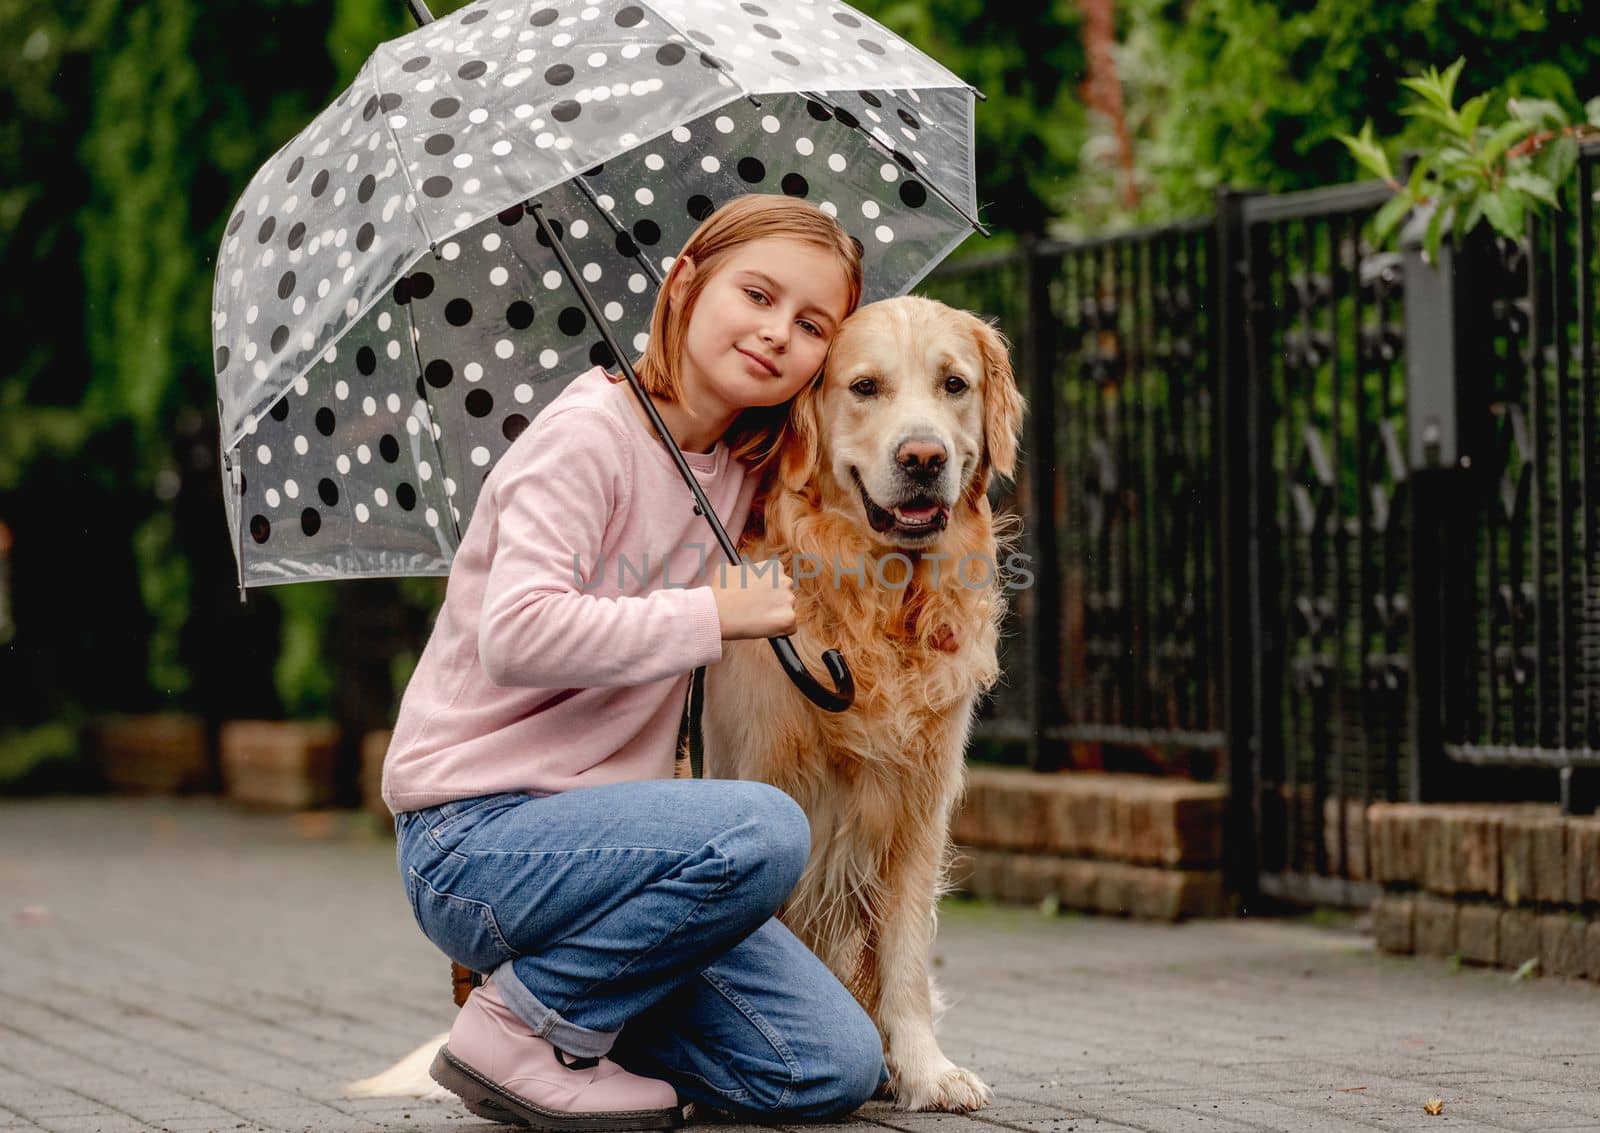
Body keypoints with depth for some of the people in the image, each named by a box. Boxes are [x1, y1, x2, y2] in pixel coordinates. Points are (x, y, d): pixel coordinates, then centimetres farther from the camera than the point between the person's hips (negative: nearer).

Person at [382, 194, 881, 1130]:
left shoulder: (741, 468, 11)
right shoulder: (591, 431, -13)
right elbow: (519, 636, -28)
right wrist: (715, 616, -22)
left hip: (597, 824, 8)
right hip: (474, 832, -8)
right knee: (763, 831, -33)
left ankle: (585, 1017, 14)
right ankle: (521, 1031, -15)